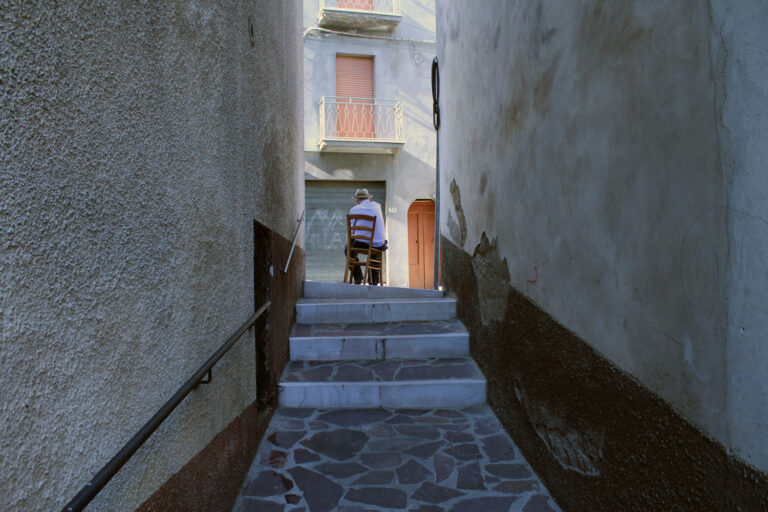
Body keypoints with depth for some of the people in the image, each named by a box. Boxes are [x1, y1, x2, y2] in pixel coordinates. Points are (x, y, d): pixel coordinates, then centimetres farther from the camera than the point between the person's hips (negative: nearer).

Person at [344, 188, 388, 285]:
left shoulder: (354, 209, 4)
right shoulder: (377, 206, 11)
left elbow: (352, 230, 9)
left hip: (361, 244, -2)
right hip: (378, 244, 2)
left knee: (347, 249, 30)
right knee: (377, 252, 36)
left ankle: (358, 277, 24)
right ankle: (374, 282, 28)